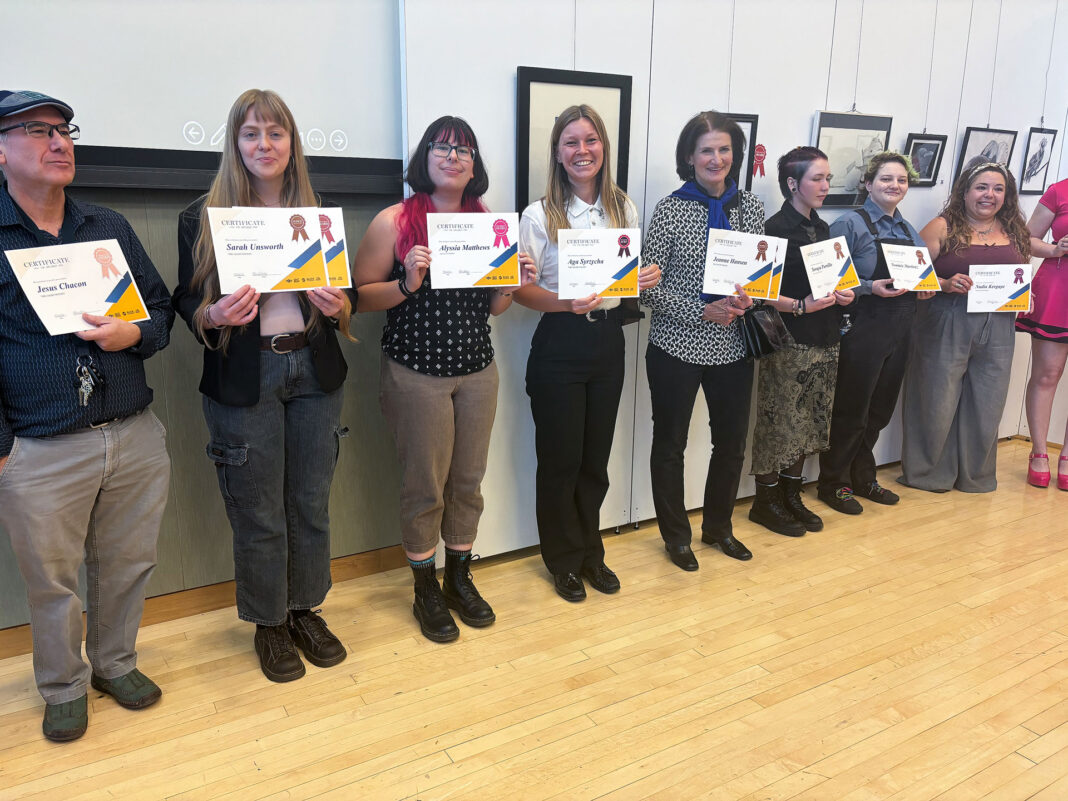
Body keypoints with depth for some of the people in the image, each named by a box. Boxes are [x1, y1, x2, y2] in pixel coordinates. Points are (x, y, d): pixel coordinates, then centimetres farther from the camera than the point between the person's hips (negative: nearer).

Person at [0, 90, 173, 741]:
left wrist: (133, 334, -10)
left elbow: (163, 309, 13)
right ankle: (64, 687, 34)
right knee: (53, 582, 11)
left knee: (127, 565, 16)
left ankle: (116, 662, 38)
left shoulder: (110, 227, 10)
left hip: (136, 436, 3)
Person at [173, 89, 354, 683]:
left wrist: (339, 305, -10)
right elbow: (185, 302, 1)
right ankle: (269, 623, 26)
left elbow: (346, 296, 12)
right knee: (259, 513, 5)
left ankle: (306, 610, 31)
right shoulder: (203, 218, -1)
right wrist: (215, 316, -20)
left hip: (315, 372, 3)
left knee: (312, 502, 11)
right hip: (243, 379, -3)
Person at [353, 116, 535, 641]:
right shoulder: (394, 222, -6)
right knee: (424, 486, 5)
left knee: (468, 480, 13)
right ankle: (426, 591, 25)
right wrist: (407, 283, -22)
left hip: (478, 370, 5)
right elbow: (361, 296, -6)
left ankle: (459, 578, 32)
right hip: (416, 373, -4)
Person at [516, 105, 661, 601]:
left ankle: (590, 551, 33)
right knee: (561, 458, 6)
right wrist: (566, 303, -26)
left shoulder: (624, 208, 7)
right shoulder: (540, 215, -7)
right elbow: (519, 288, -9)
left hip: (608, 340, 4)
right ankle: (564, 560, 27)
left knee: (596, 457, 14)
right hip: (559, 344, -4)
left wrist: (647, 278, -6)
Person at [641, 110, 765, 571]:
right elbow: (648, 286, -10)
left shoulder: (750, 207, 4)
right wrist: (703, 311, -19)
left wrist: (748, 298, -10)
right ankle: (676, 536, 28)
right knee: (670, 444, 8)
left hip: (732, 346, 4)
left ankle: (718, 527, 37)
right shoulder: (670, 209, -8)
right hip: (677, 347, -4)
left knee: (732, 441, 14)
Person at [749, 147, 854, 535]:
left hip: (824, 340, 8)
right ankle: (765, 502, 13)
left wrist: (842, 294, 4)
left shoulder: (822, 228, 15)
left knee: (810, 422, 13)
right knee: (779, 422, -1)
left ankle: (791, 495, 26)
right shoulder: (776, 229, -10)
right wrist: (800, 305, -25)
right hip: (788, 341, -8)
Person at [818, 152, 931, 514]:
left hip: (899, 331, 7)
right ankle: (833, 483, 15)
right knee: (851, 411, 1)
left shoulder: (909, 230, 15)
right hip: (863, 331, -7)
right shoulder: (850, 224, -8)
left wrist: (924, 287, 1)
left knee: (880, 409, 14)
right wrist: (871, 287, -26)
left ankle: (862, 477, 29)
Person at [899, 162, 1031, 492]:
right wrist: (946, 284, -23)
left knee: (986, 403, 9)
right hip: (945, 326, -4)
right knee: (938, 400, 3)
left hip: (997, 329, 4)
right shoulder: (943, 227, -2)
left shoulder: (1015, 233, 12)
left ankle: (976, 475, 26)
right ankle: (929, 474, 20)